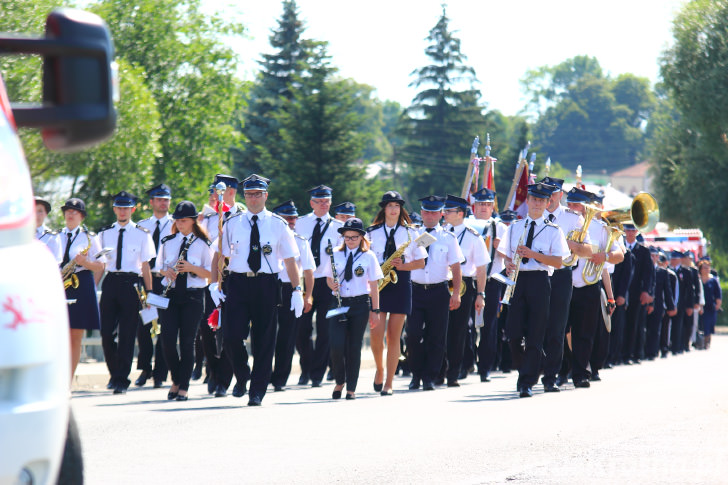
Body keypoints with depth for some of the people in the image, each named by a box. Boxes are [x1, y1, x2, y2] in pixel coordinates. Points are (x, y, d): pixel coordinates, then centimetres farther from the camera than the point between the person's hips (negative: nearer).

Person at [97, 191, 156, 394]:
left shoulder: (142, 234, 6)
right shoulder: (105, 233, 12)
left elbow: (145, 266, 6)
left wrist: (149, 293, 3)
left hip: (132, 284, -2)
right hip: (110, 282, 2)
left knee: (127, 335, -5)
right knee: (106, 332, -2)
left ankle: (122, 380, 1)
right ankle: (114, 372, 20)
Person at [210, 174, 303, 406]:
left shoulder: (278, 225, 5)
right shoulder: (233, 223, 8)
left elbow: (290, 259, 5)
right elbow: (219, 255, 10)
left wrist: (297, 290, -2)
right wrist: (214, 284, -2)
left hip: (266, 284, 0)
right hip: (238, 283, 0)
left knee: (264, 339, 2)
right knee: (231, 335, -10)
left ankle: (257, 391, 11)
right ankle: (242, 377, 17)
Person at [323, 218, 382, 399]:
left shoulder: (368, 257, 2)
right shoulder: (335, 255, 7)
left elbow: (374, 286, 3)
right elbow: (329, 278, 15)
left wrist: (375, 310, 0)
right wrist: (332, 285, -9)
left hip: (360, 304, -1)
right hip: (339, 303, 1)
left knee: (354, 346, 0)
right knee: (336, 344, -12)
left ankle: (351, 388, 8)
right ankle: (339, 381, 10)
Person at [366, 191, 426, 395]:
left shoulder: (410, 233, 8)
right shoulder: (372, 232, 9)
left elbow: (421, 262, 7)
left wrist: (402, 265, -11)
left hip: (400, 284, 0)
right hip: (377, 284, 0)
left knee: (394, 336, -1)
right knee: (376, 333, -12)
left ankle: (389, 383, 3)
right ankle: (379, 369, 15)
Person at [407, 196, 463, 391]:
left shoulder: (448, 238, 5)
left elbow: (456, 267, 4)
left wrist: (456, 293, -4)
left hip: (438, 292, -1)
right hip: (416, 290, 1)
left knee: (436, 338, 0)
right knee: (413, 334, -7)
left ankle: (429, 378, 8)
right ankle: (416, 375, 9)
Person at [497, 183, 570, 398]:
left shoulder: (553, 231, 5)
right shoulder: (514, 228, 15)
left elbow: (558, 262, -3)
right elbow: (506, 254, 17)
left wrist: (534, 255, -15)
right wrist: (508, 264, -7)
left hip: (539, 281, -2)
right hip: (517, 281, 2)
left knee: (535, 334, -5)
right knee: (514, 332, -3)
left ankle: (527, 382, -4)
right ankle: (523, 370, 20)